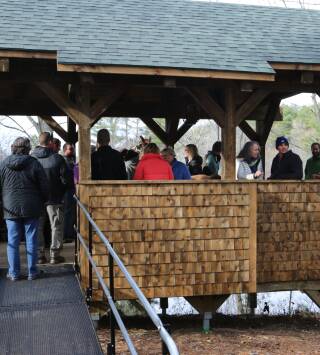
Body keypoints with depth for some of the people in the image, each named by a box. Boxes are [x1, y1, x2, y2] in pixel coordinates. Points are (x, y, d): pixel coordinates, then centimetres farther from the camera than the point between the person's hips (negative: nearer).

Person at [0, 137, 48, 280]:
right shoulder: (34, 163, -5)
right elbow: (44, 186, -3)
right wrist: (42, 201, 12)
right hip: (31, 209, -1)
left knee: (13, 241, 7)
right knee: (31, 240, 6)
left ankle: (13, 272, 11)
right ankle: (32, 272, 11)